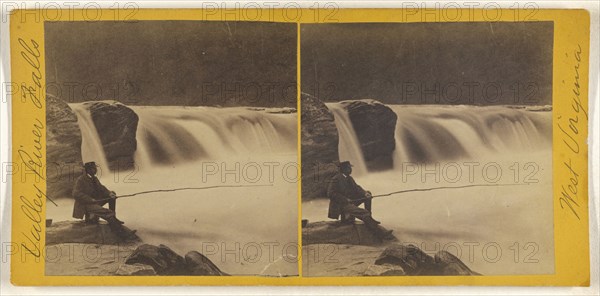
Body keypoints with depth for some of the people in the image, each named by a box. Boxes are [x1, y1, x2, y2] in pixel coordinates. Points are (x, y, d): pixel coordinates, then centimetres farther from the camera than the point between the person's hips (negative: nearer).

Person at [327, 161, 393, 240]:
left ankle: (369, 218, 7)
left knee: (368, 195, 6)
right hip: (342, 205, -10)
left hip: (351, 201, 10)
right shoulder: (336, 179, -14)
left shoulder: (349, 178, 13)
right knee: (364, 213, -24)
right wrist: (346, 199, -23)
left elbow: (356, 187, 7)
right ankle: (380, 234, -25)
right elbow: (330, 194, -21)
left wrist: (365, 193, -14)